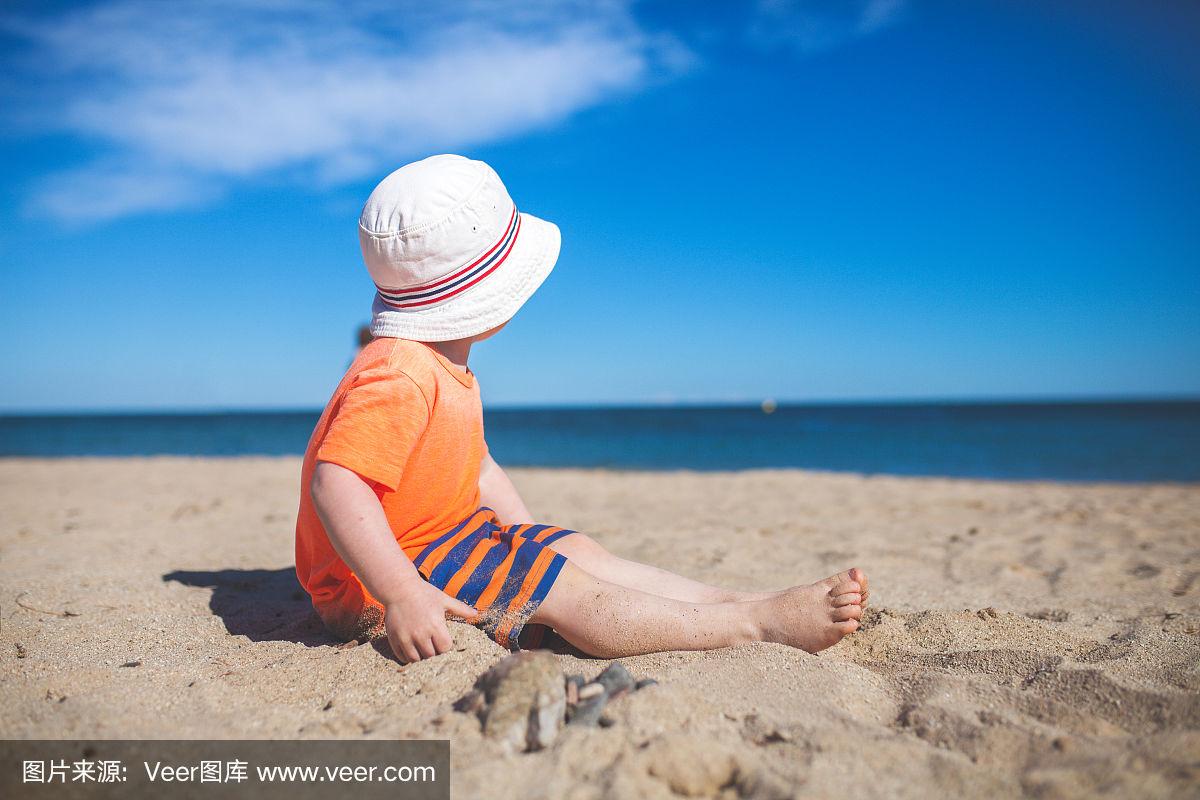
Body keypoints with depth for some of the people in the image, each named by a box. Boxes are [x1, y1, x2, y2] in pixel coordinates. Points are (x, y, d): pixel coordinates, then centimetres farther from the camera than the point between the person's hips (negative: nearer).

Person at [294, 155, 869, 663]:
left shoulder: (444, 369, 11)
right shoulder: (399, 378, -25)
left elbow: (476, 465, 20)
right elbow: (336, 485, -35)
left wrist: (528, 541, 13)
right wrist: (403, 597, -39)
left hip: (446, 535, 11)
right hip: (375, 585, -10)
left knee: (585, 555, 1)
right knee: (567, 592, -19)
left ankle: (734, 600, -2)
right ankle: (757, 624, -19)